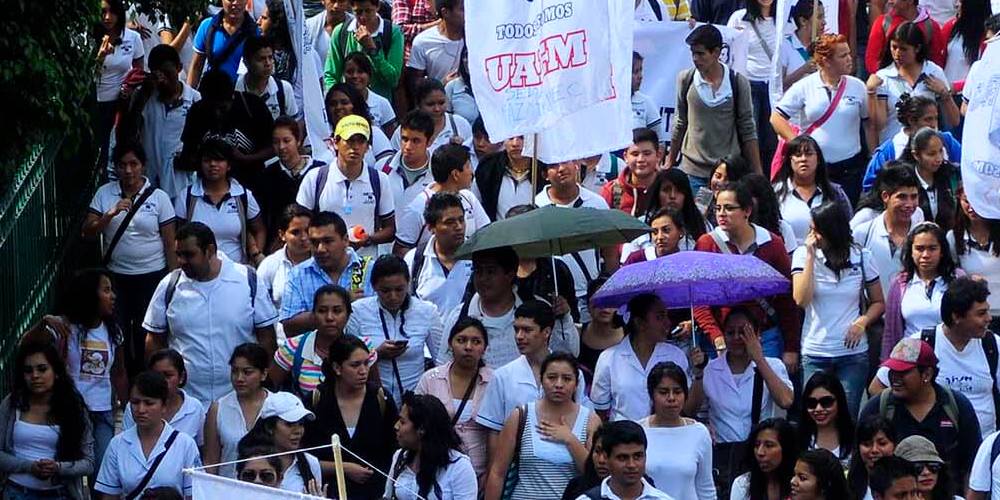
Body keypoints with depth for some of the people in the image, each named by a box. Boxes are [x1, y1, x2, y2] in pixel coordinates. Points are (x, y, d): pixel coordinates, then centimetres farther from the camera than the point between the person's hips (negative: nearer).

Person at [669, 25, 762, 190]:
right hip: (692, 172, 1)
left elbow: (747, 130, 2)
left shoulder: (738, 83, -3)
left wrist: (758, 175, 1)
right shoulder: (685, 79, 2)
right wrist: (669, 164, 15)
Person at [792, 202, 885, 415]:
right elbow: (801, 300, -15)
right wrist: (811, 256, -14)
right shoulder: (803, 255, -1)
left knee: (848, 417, 2)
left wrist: (863, 321, -10)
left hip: (853, 353, 1)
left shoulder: (861, 256, 2)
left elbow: (878, 302, 10)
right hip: (815, 354, -1)